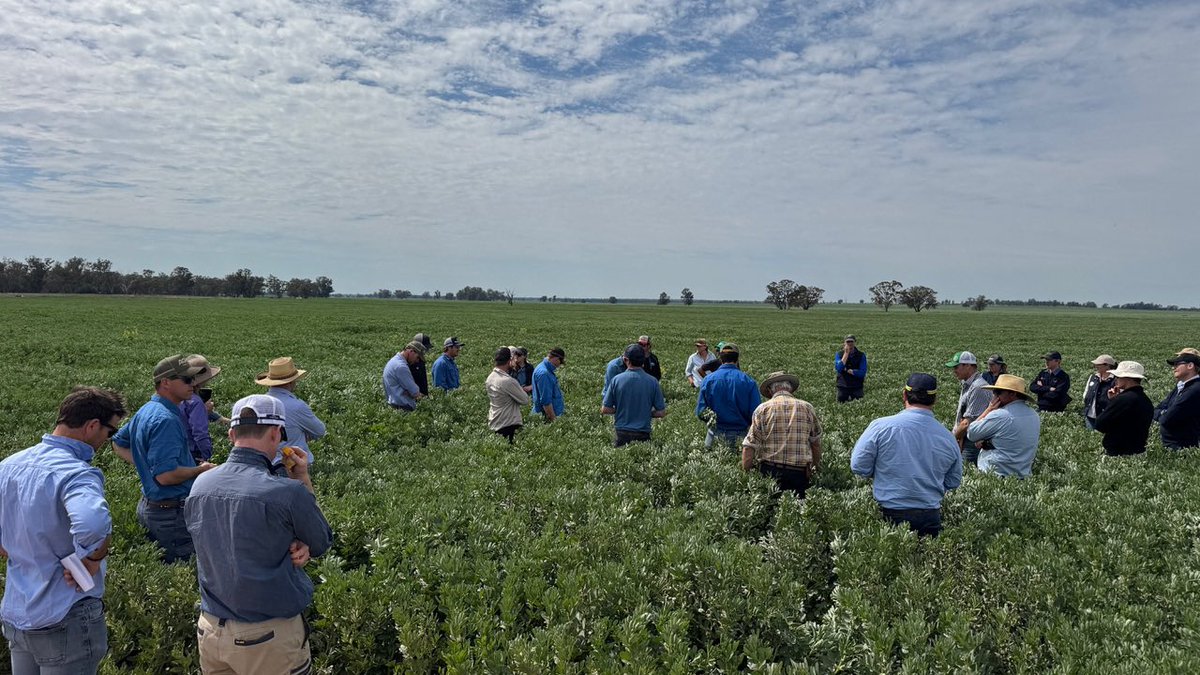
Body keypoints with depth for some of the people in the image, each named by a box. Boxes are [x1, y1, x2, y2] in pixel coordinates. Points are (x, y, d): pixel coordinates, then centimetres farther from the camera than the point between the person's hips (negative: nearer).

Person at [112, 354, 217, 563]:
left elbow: (118, 443, 25)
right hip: (171, 512, -10)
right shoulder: (166, 419, -23)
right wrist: (201, 469, -14)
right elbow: (166, 476, -28)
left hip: (149, 505, 10)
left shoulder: (146, 411, 10)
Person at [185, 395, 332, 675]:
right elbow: (321, 545, -3)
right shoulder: (287, 492, -23)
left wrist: (292, 547, -7)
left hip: (210, 630, 5)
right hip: (269, 636, -5)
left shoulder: (199, 487, -3)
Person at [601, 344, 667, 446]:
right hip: (643, 435, 0)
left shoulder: (617, 380, -5)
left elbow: (605, 410, -2)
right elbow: (661, 413, -1)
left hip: (621, 434, 0)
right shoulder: (652, 381, -4)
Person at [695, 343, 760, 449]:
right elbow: (756, 414, -7)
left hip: (716, 434, 1)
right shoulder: (749, 382, -7)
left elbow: (700, 413, -2)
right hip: (740, 435, -1)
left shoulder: (708, 380, -4)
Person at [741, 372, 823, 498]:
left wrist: (745, 473, 2)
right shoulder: (807, 407, 8)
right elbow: (816, 443, 15)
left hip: (770, 471, -1)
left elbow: (749, 446, -2)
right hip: (800, 472, 1)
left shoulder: (762, 409, 3)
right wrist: (815, 467, 27)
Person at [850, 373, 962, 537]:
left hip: (890, 514, -2)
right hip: (931, 518, 2)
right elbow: (953, 483, 10)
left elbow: (858, 467, -8)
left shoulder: (880, 426, -12)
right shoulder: (948, 438, -1)